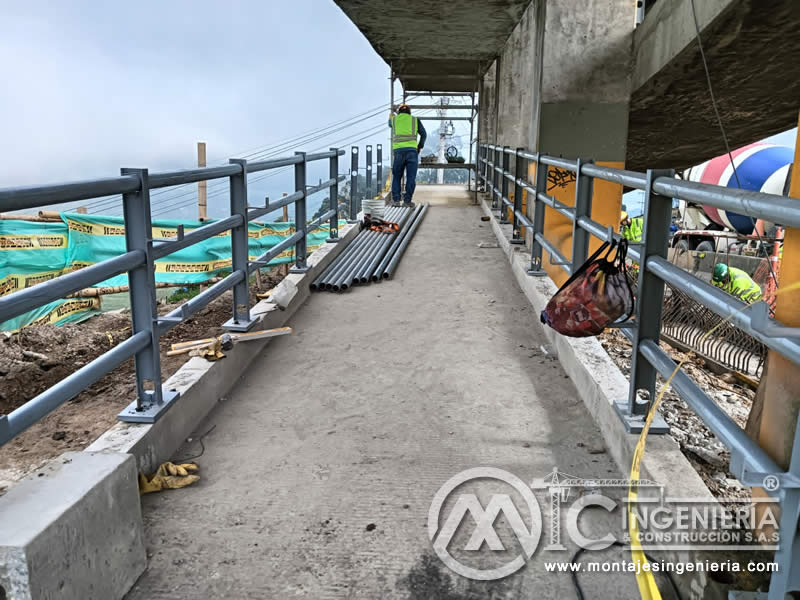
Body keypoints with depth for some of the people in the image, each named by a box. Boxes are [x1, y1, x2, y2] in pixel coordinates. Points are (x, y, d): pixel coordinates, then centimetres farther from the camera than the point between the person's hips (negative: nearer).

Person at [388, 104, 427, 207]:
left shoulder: (394, 119, 14)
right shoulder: (415, 120, 11)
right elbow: (424, 134, 8)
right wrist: (420, 146, 20)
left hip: (398, 151, 1)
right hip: (412, 150, -1)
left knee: (396, 176, 11)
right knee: (411, 177, 3)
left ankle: (396, 200, 3)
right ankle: (407, 200, -2)